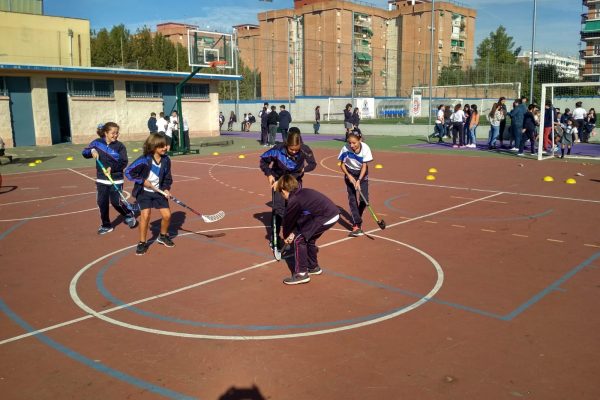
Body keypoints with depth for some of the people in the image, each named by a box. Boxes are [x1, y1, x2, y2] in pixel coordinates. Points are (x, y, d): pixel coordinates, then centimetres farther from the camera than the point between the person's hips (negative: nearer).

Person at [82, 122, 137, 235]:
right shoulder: (97, 143, -1)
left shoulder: (120, 146, -8)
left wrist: (112, 168, -26)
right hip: (101, 180, 3)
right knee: (102, 202, 7)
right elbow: (84, 153, 3)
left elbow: (124, 163, -12)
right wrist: (92, 151, -17)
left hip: (116, 179, -3)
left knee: (116, 202, -1)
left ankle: (129, 216, 27)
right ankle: (106, 225, 22)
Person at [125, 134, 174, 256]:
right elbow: (128, 172, -16)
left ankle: (163, 236, 26)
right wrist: (143, 181, -17)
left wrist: (167, 189, -9)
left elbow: (167, 177, 5)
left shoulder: (166, 160, -8)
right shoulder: (144, 160, -21)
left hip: (158, 191, 4)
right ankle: (142, 242, 3)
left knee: (167, 215, -2)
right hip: (144, 191, -4)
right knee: (145, 215, -15)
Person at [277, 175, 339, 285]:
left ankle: (301, 274, 3)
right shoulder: (302, 192, 18)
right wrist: (293, 232, 19)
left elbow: (288, 220, 6)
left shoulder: (294, 201, -9)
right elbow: (299, 217, 24)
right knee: (309, 238, 25)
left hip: (325, 218, -9)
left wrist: (286, 235, 24)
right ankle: (313, 267, 40)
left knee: (299, 240, 0)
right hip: (333, 214, 9)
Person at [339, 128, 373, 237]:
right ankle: (357, 224, -7)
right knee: (352, 199, -8)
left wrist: (359, 181, -26)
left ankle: (356, 219, 23)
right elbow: (342, 164, -8)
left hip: (362, 174, 0)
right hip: (350, 174, 0)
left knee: (364, 199, -5)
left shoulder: (365, 148, -24)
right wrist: (349, 176, -20)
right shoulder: (346, 148, -23)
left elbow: (364, 166, -18)